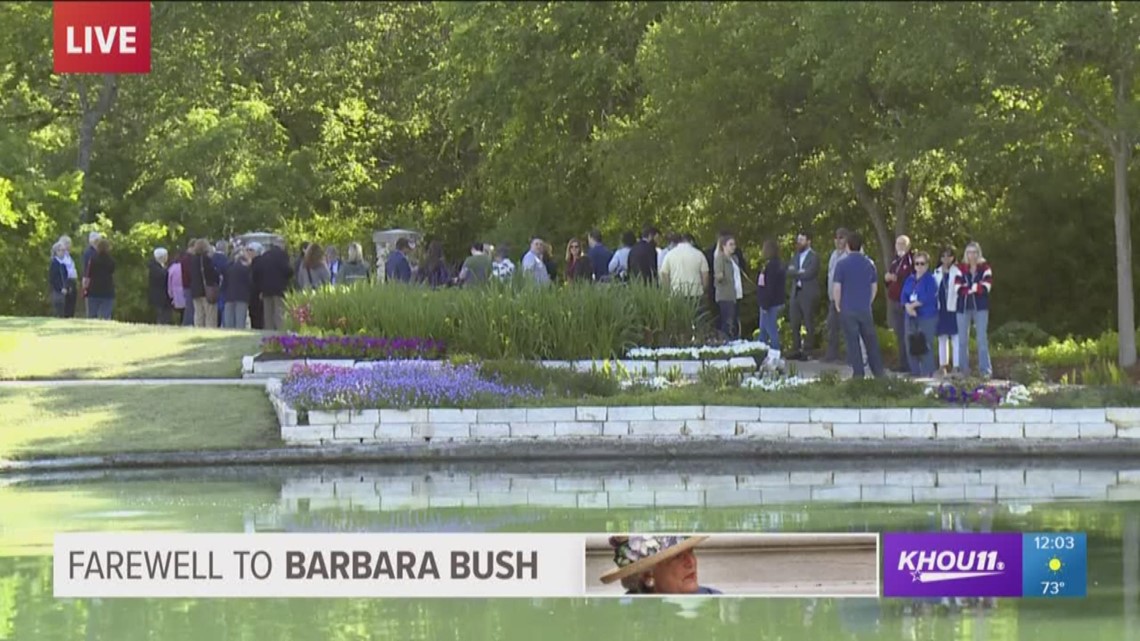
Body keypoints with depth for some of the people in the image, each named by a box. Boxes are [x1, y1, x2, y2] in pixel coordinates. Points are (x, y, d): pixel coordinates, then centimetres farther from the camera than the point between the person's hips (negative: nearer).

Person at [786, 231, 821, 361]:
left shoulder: (814, 257, -5)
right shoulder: (796, 256, 16)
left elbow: (809, 274, -17)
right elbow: (789, 272, 5)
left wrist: (795, 273, -4)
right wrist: (799, 272, -12)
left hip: (808, 294, -7)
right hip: (795, 293, 7)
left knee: (809, 324, -3)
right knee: (794, 324, 7)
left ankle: (808, 352, 0)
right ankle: (796, 350, 13)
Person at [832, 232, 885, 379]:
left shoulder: (842, 264, -9)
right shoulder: (869, 263, 4)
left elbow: (837, 288, -10)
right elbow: (875, 287, 10)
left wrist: (838, 306, 3)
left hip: (848, 310, -3)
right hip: (865, 309, 3)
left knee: (852, 341, 1)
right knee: (871, 340, 11)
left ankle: (858, 373, 2)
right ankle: (879, 372, 14)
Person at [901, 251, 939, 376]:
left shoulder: (930, 279, -3)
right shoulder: (910, 279, 15)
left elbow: (928, 298, -15)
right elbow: (904, 297, 8)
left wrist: (913, 305, -11)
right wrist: (908, 307, -12)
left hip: (927, 317, -6)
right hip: (911, 317, 6)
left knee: (925, 346, -11)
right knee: (911, 347, 4)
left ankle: (927, 374, -8)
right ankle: (915, 373, 13)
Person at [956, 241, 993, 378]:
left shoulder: (985, 268, 3)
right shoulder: (961, 269, 6)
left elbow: (986, 287, -8)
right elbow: (958, 288, -3)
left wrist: (967, 288, -9)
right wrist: (976, 288, -10)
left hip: (980, 307, -2)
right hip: (963, 307, 2)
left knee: (982, 338, -7)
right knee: (962, 339, 3)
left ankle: (985, 370, -8)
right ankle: (964, 370, 10)